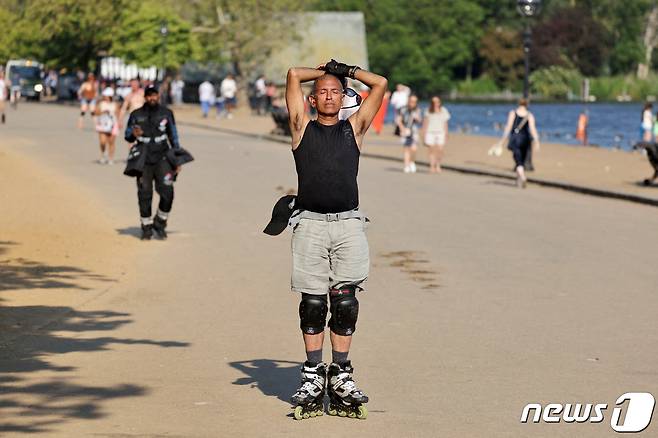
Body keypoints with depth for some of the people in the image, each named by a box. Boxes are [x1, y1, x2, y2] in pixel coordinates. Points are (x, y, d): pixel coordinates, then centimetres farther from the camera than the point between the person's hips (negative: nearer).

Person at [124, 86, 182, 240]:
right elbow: (127, 136, 9)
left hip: (162, 158, 0)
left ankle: (160, 223, 7)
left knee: (167, 192, -12)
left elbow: (174, 137, 10)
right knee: (144, 195, 1)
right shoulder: (136, 115, 4)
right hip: (144, 160, 0)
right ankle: (146, 228, 13)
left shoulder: (166, 113, 5)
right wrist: (133, 134, -16)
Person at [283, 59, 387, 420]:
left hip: (348, 224, 1)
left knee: (345, 302, -2)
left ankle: (341, 375, 4)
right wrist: (324, 71, 23)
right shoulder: (303, 128, 13)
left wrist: (346, 71, 22)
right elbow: (293, 75, 8)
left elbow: (380, 84, 13)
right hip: (310, 224, -1)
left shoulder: (354, 128, 16)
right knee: (312, 303, 0)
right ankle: (313, 376, 6)